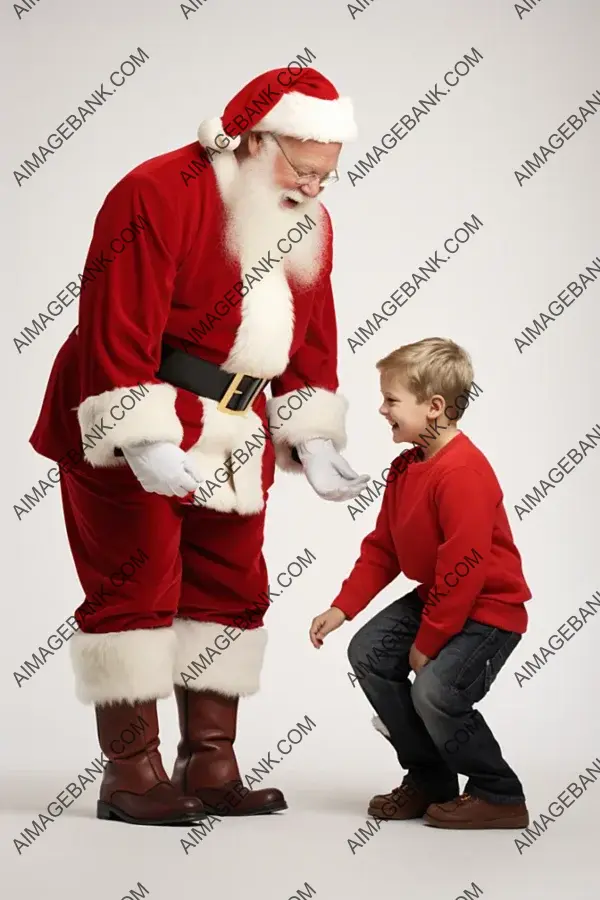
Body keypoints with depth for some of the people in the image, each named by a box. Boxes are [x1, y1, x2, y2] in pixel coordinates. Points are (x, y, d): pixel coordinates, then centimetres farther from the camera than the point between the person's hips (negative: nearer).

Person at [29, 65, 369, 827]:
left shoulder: (309, 223, 5)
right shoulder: (156, 196, -19)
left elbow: (311, 343, 12)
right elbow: (116, 334, -24)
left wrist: (313, 443, 3)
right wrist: (144, 442, -30)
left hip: (232, 434, 8)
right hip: (126, 428, -7)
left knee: (231, 588, 9)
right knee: (136, 587, -5)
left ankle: (210, 766, 19)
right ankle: (130, 774, 3)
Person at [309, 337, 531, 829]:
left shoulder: (462, 474, -27)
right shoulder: (406, 466, 5)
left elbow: (464, 568, -27)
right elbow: (381, 548, 11)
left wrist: (428, 641, -20)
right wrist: (342, 608, 2)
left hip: (488, 609, -10)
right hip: (433, 597, 10)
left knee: (435, 691, -24)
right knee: (368, 653, -2)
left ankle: (499, 796, 0)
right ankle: (431, 778, 11)